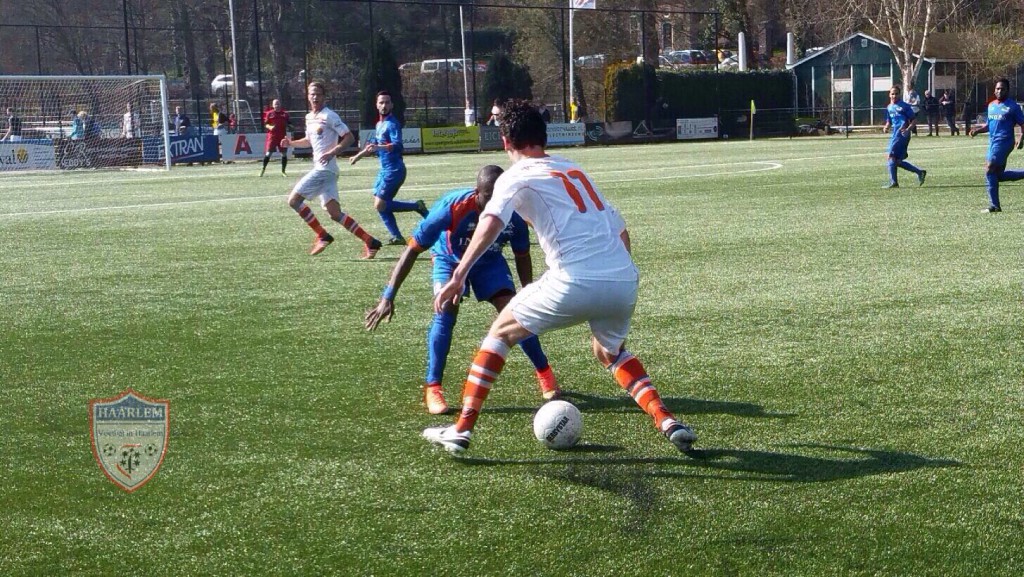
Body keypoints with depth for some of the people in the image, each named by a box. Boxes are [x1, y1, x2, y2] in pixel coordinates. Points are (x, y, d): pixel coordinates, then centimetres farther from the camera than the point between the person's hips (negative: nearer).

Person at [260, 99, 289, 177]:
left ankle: (283, 171, 13)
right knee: (268, 153, -6)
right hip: (272, 136, -2)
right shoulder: (269, 113, 2)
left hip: (282, 136, 2)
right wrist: (270, 127, -18)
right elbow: (265, 124, 2)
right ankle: (263, 169, 4)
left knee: (284, 154, 3)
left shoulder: (285, 113, 8)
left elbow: (287, 125, 13)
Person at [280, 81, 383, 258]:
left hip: (324, 168, -8)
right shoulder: (309, 117, 17)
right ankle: (370, 242, 0)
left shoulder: (329, 116, -9)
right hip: (320, 169, 8)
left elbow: (349, 137, -12)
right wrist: (291, 143, 15)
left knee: (294, 200, -8)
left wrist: (332, 152, -23)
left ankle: (322, 236, -1)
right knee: (335, 214, 2)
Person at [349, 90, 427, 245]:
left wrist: (379, 147, -46)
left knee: (380, 205, -15)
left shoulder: (392, 124, -15)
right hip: (385, 169, 9)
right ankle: (397, 237, 11)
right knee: (381, 204, 8)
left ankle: (417, 207, -7)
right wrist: (358, 155, 37)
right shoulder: (379, 124, 14)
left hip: (394, 170, -9)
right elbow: (374, 143, 31)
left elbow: (397, 145, -30)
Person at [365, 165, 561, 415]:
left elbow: (522, 256, -8)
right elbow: (412, 250, -31)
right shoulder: (451, 208, -38)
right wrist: (388, 298, -32)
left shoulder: (513, 214, -30)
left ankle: (545, 374, 11)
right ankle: (432, 389, -16)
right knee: (446, 311, -25)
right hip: (450, 259, -2)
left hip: (490, 262, 2)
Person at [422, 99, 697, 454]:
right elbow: (621, 231, 26)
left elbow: (491, 222, -13)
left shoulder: (516, 177, 7)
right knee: (609, 351, 33)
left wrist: (459, 276, -19)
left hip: (576, 284, -6)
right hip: (625, 281, 6)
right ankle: (667, 422, 18)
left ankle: (461, 430, 9)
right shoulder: (575, 170, 26)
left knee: (501, 333, 15)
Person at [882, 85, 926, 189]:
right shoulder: (889, 108, 16)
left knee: (891, 156, -14)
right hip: (895, 135, 8)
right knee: (898, 161, 7)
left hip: (902, 134, -8)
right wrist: (886, 127, 1)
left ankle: (893, 182, -11)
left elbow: (914, 120, -4)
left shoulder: (904, 106, -5)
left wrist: (908, 129, -20)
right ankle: (920, 172, 18)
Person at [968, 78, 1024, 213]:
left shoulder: (1013, 106, -4)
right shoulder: (991, 105, 16)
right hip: (993, 142, 8)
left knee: (989, 170, -15)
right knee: (998, 175, 7)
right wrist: (978, 130, 5)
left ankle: (994, 206, -11)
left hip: (1004, 142, -8)